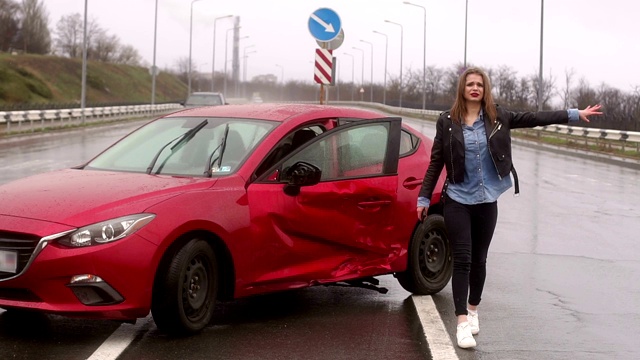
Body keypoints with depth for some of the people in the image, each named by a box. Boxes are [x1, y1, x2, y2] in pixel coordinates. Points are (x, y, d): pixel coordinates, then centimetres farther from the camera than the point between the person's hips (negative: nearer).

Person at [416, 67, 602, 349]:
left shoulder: (497, 117, 1)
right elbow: (436, 163, -1)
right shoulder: (447, 121, -4)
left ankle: (473, 309, 33)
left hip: (487, 202, 2)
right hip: (457, 201, -2)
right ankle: (462, 323, -6)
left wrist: (575, 114, -1)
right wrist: (424, 198, -1)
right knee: (462, 260, -7)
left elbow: (534, 118, 1)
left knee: (479, 260, 12)